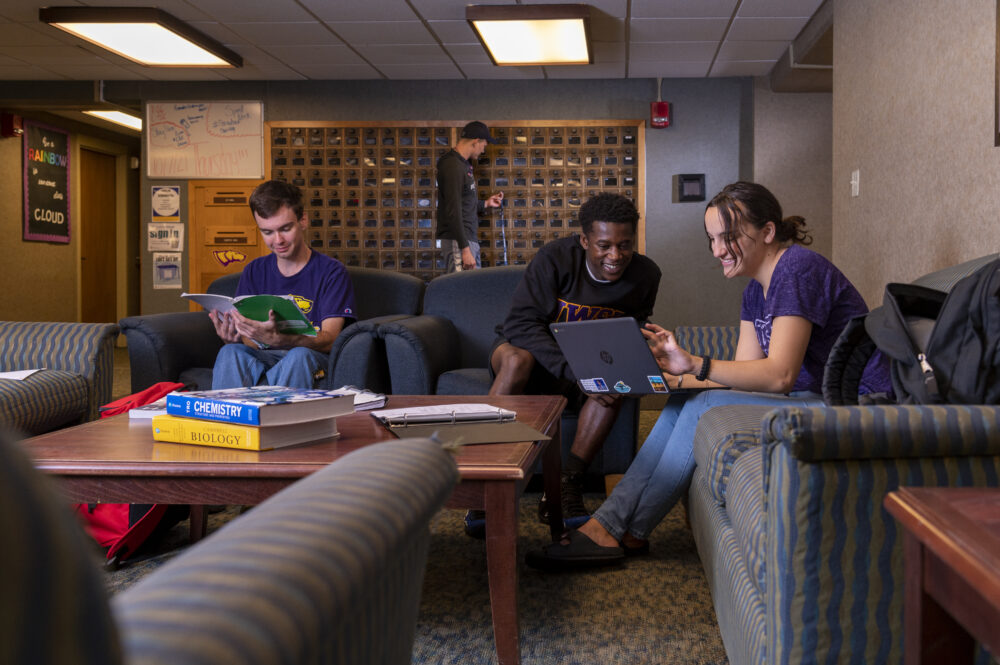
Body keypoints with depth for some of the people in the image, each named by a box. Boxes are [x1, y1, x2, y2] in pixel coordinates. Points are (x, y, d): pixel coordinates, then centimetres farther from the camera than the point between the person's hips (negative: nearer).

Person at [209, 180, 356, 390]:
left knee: (299, 355, -37)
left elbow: (329, 339, -13)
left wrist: (278, 339, -33)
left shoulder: (332, 272, 0)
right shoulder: (254, 272, 13)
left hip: (315, 359, -2)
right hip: (263, 358, 3)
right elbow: (249, 341, 7)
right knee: (230, 352, -30)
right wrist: (233, 339, -20)